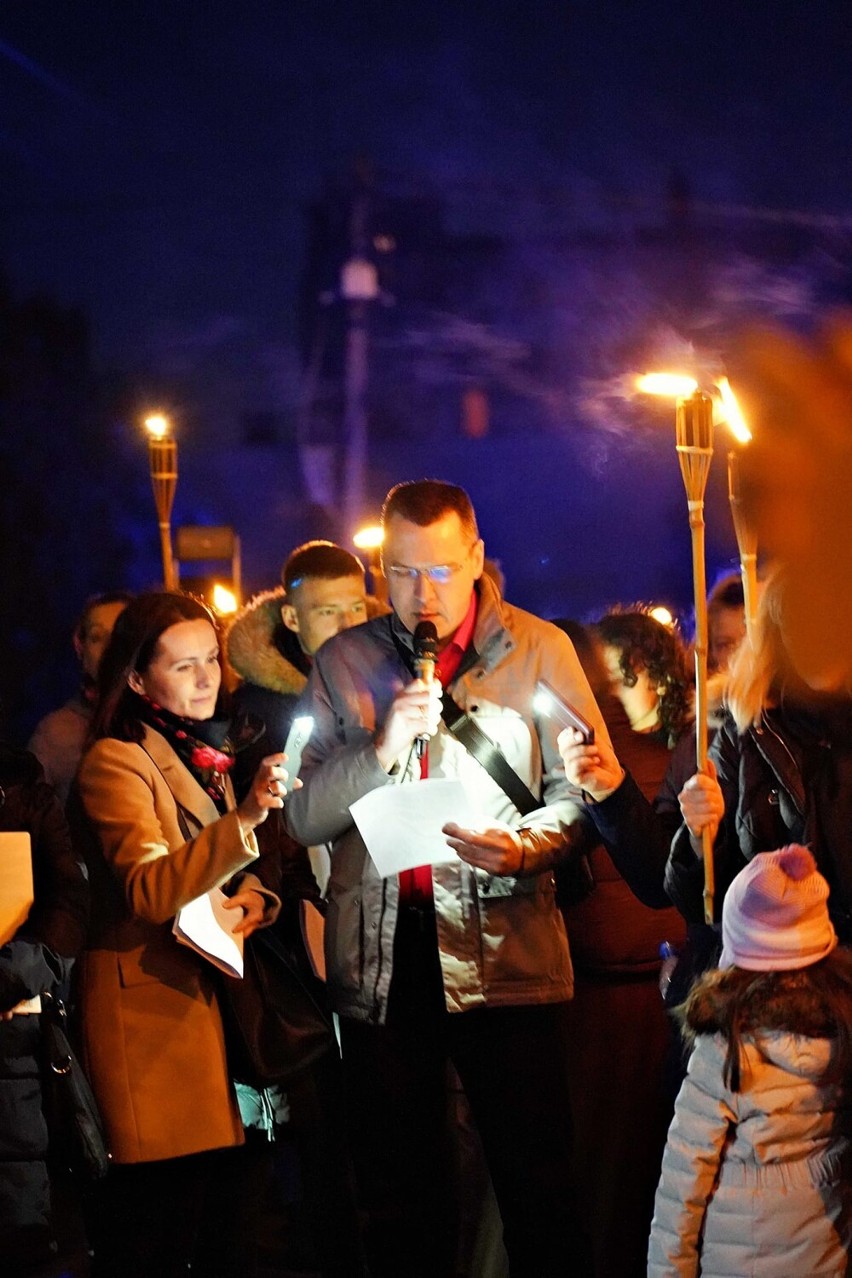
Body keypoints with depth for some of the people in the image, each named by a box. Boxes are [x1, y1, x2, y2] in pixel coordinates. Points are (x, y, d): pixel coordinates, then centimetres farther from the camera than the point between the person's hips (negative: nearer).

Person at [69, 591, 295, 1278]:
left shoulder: (204, 754, 17)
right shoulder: (115, 762, -10)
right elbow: (148, 890, -24)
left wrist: (251, 900, 1)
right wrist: (243, 818, -37)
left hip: (217, 1000, 8)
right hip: (153, 1009, -8)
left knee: (224, 1205, 7)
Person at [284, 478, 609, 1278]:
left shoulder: (537, 651, 4)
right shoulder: (343, 662, 9)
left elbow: (584, 786, 0)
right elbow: (303, 816, 4)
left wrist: (524, 847, -18)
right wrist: (382, 748, -13)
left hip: (504, 955, -2)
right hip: (381, 955, 3)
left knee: (538, 1192, -3)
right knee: (398, 1196, 10)